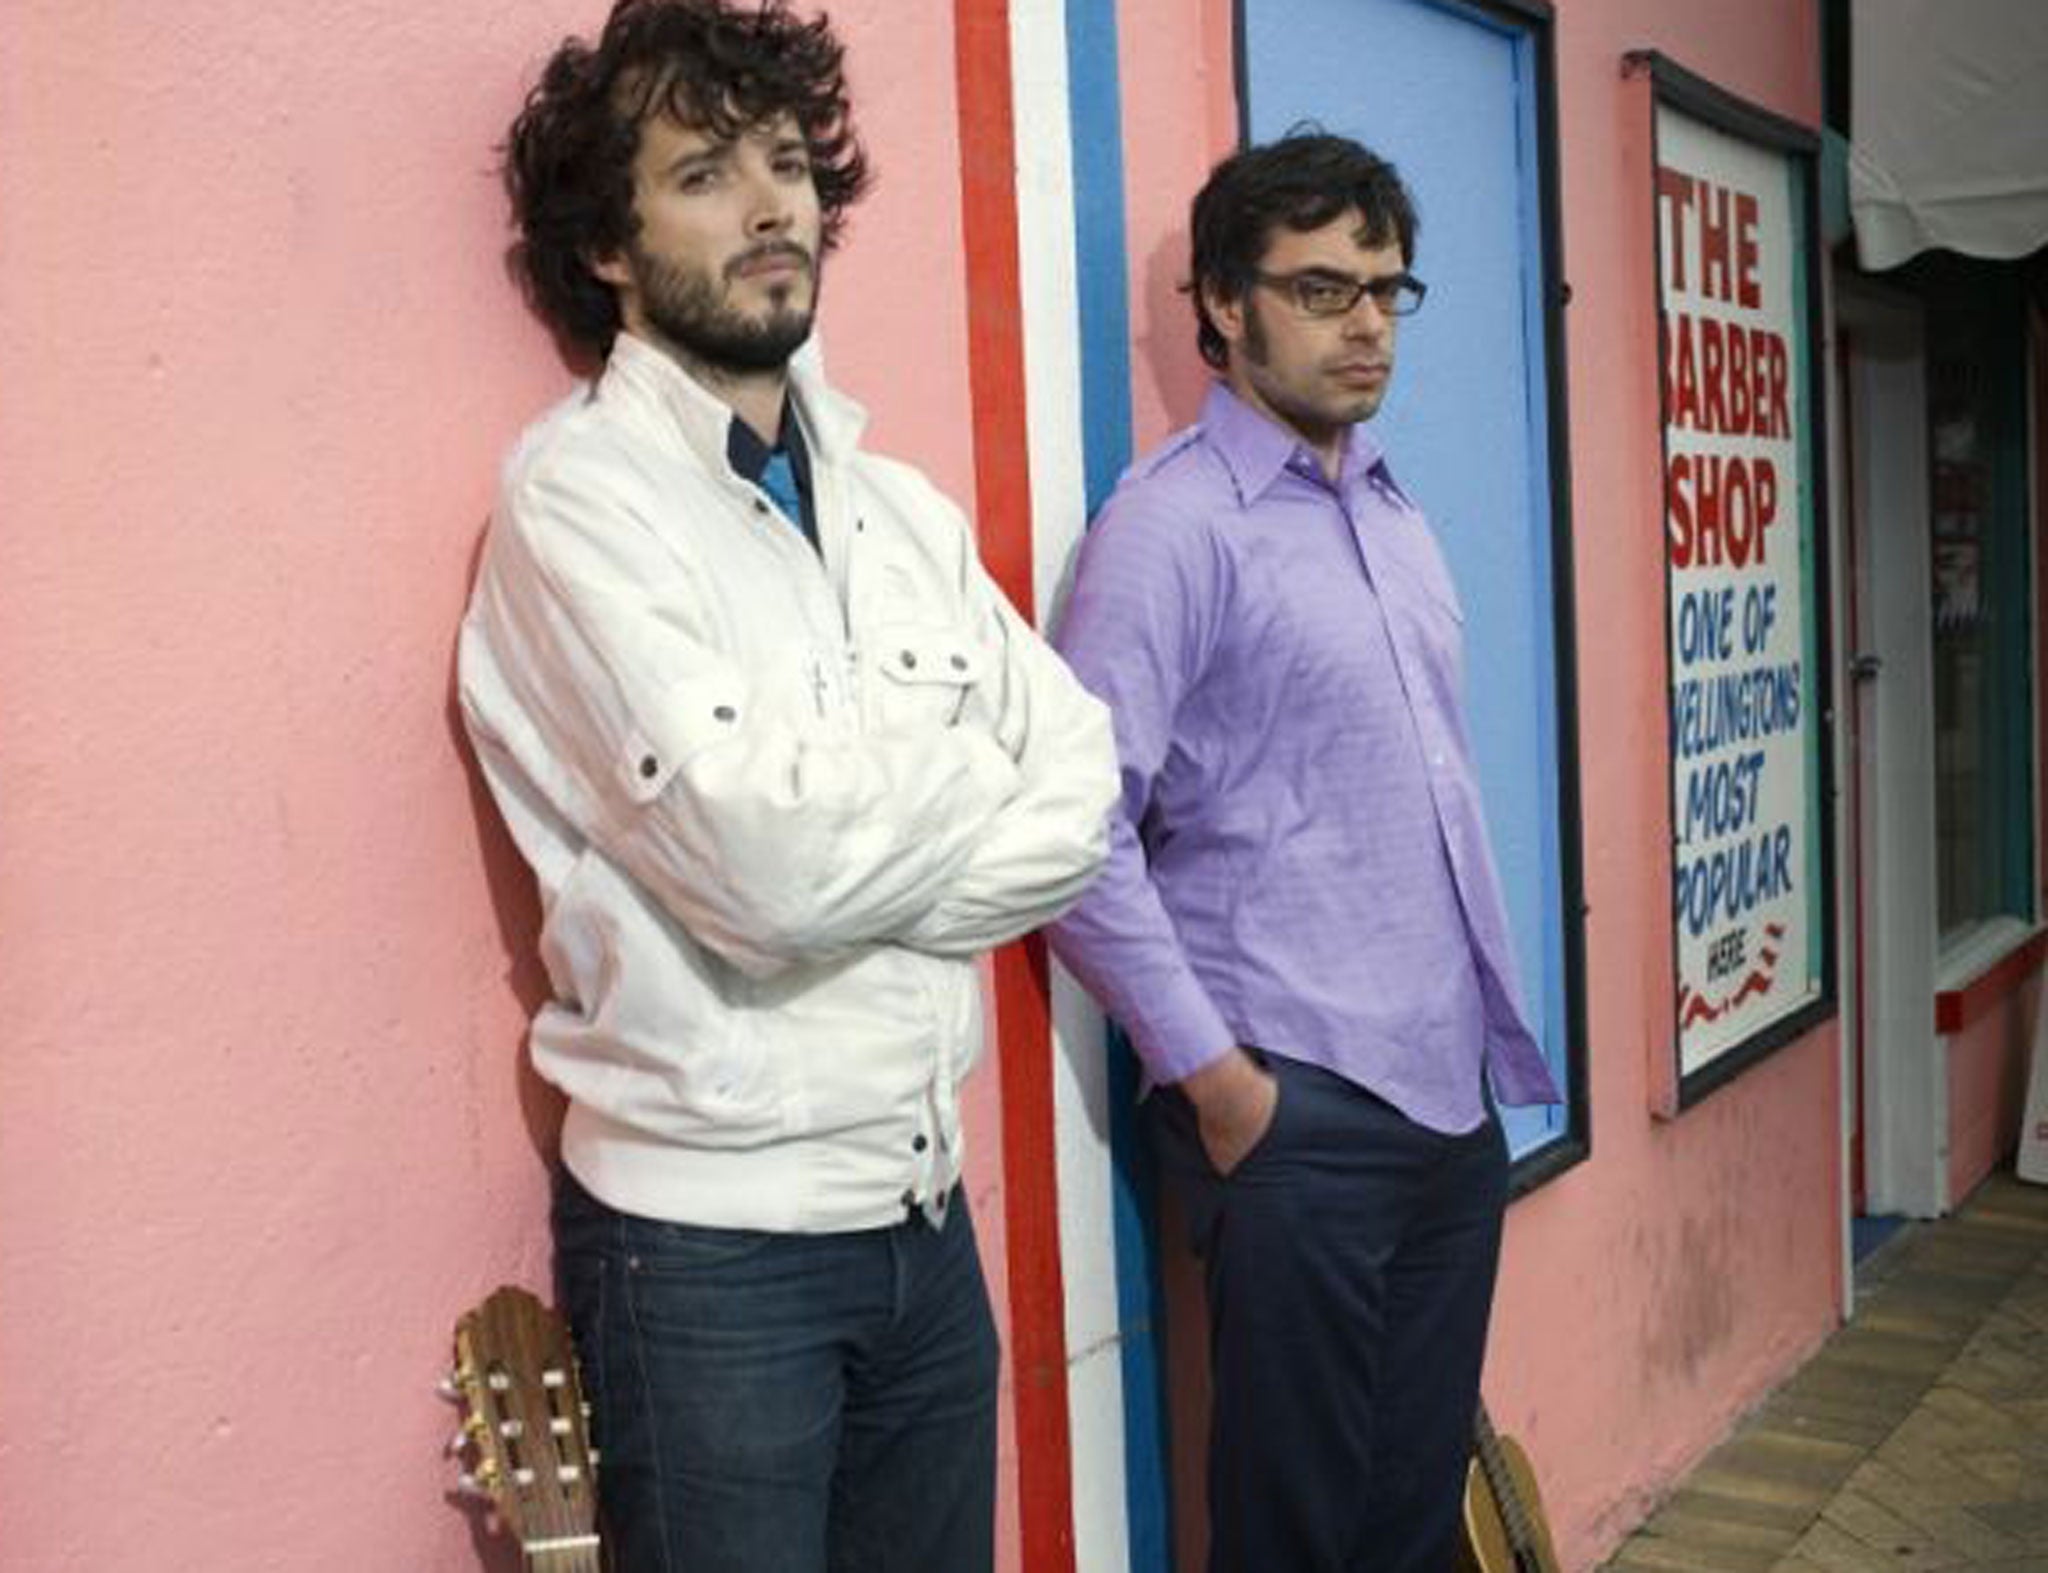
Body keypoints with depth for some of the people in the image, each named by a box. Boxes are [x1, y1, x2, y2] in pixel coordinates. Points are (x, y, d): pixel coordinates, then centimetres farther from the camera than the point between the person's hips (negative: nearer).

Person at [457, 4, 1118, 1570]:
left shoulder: (901, 509, 8)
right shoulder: (578, 498, -12)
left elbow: (1081, 797, 0)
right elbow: (772, 860, -24)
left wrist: (856, 838, -15)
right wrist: (960, 767, -6)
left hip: (924, 1205, 6)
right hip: (712, 1235, -6)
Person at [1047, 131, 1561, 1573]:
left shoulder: (1400, 520, 14)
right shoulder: (1174, 525, -11)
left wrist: (1493, 1027, 14)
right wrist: (1213, 1074, -16)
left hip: (1454, 1090, 7)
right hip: (1297, 1105, -7)